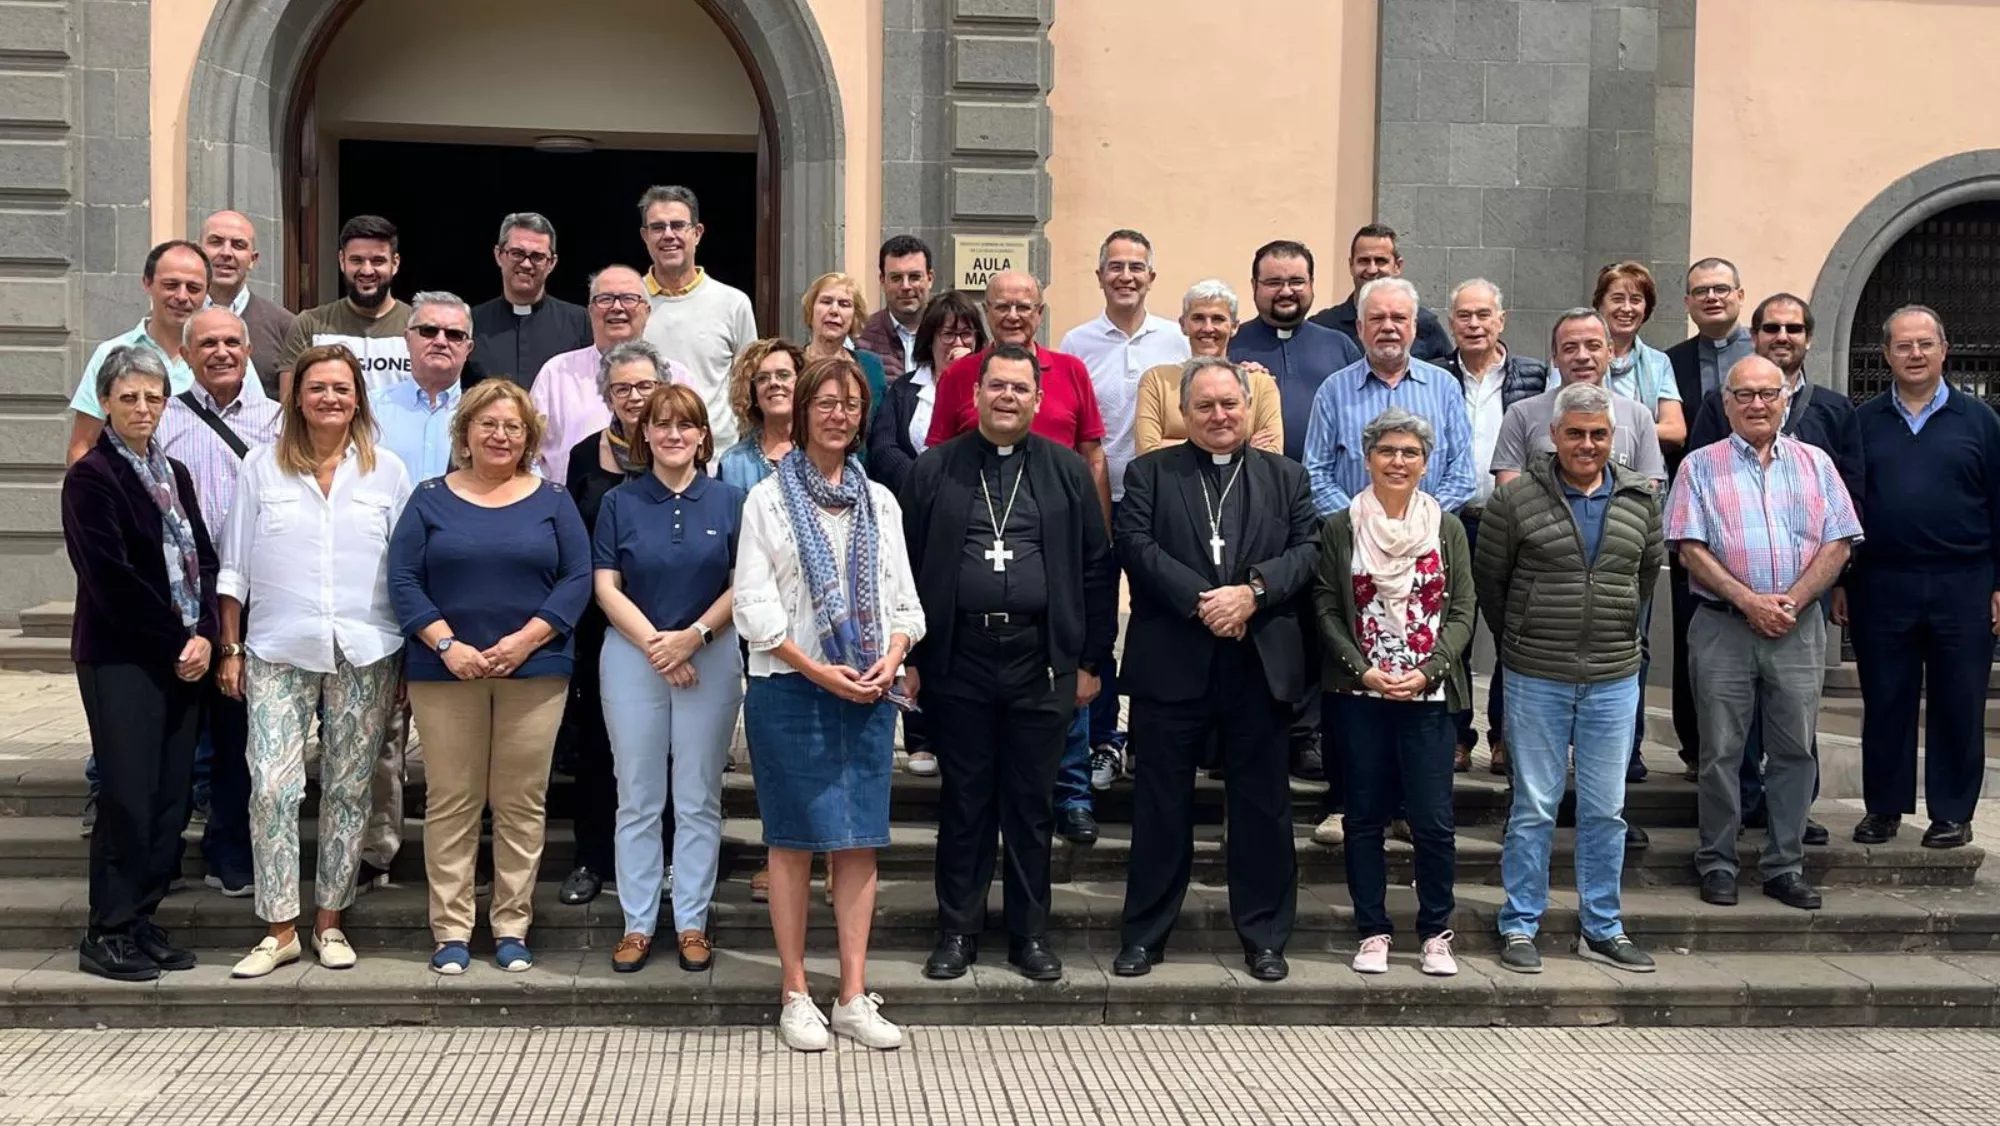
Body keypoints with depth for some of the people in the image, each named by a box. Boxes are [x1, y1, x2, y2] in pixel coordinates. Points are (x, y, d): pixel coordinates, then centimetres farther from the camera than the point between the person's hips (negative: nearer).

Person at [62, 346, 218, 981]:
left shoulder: (174, 475, 16)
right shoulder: (91, 477, -5)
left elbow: (203, 560, 12)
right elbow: (110, 577, -13)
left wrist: (203, 636, -3)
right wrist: (175, 643, -10)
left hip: (183, 658, 6)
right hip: (120, 660, -6)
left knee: (171, 797, 5)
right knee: (129, 796, -6)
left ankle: (142, 920, 14)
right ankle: (107, 935, 3)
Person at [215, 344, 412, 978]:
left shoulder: (388, 472, 5)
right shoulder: (262, 468, 5)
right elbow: (234, 568, 7)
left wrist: (411, 658, 1)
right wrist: (230, 650, 3)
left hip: (365, 654, 1)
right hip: (278, 653, 0)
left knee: (348, 788, 6)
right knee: (272, 786, -8)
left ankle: (329, 920, 18)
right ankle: (280, 929, 1)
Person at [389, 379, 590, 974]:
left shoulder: (552, 501, 8)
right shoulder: (431, 499, 7)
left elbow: (577, 578, 0)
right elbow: (403, 579, 1)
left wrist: (524, 641, -11)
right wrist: (447, 645, -11)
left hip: (534, 672, 0)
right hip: (446, 673, 0)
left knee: (522, 806, 3)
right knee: (451, 803, 2)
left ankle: (512, 927, 12)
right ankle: (451, 930, 9)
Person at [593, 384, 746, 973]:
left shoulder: (729, 500, 4)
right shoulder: (621, 502, 4)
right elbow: (606, 586, 0)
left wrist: (694, 636, -12)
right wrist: (654, 643, -10)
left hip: (711, 657, 0)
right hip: (633, 656, 0)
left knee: (699, 799, 4)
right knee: (638, 799, 5)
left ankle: (692, 923, 13)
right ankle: (637, 924, 12)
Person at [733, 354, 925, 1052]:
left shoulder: (880, 502, 14)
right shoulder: (768, 499, 1)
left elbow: (902, 599, 13)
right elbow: (754, 605, -6)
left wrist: (891, 660, -7)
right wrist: (819, 671, -13)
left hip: (869, 693, 4)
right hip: (790, 689, -4)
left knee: (860, 842, 3)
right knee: (794, 841, 0)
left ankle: (854, 998, 8)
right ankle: (796, 998, 8)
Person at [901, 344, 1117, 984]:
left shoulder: (1068, 471, 6)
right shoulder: (934, 470, 6)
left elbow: (1097, 569, 6)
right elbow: (907, 564, 5)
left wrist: (1091, 661, 2)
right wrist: (909, 657, -1)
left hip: (1041, 661, 0)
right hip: (958, 661, 0)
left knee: (1032, 804, 8)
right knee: (964, 801, 8)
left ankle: (1030, 934, 19)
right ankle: (958, 931, 18)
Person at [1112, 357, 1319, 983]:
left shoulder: (1286, 477, 13)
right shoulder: (1149, 473, 7)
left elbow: (1308, 549, 1)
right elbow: (1137, 546, -6)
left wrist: (1252, 591, -15)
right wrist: (1201, 601, -16)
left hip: (1261, 666, 1)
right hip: (1171, 664, -1)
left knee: (1261, 804, 7)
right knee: (1161, 805, 6)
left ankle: (1264, 935, 18)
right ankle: (1145, 932, 16)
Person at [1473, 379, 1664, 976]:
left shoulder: (1640, 498, 4)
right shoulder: (1517, 497, -6)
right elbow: (1487, 577, 3)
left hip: (1615, 677, 3)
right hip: (1537, 679, -3)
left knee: (1606, 810, 10)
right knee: (1534, 806, 4)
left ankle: (1601, 929, 22)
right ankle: (1519, 926, 15)